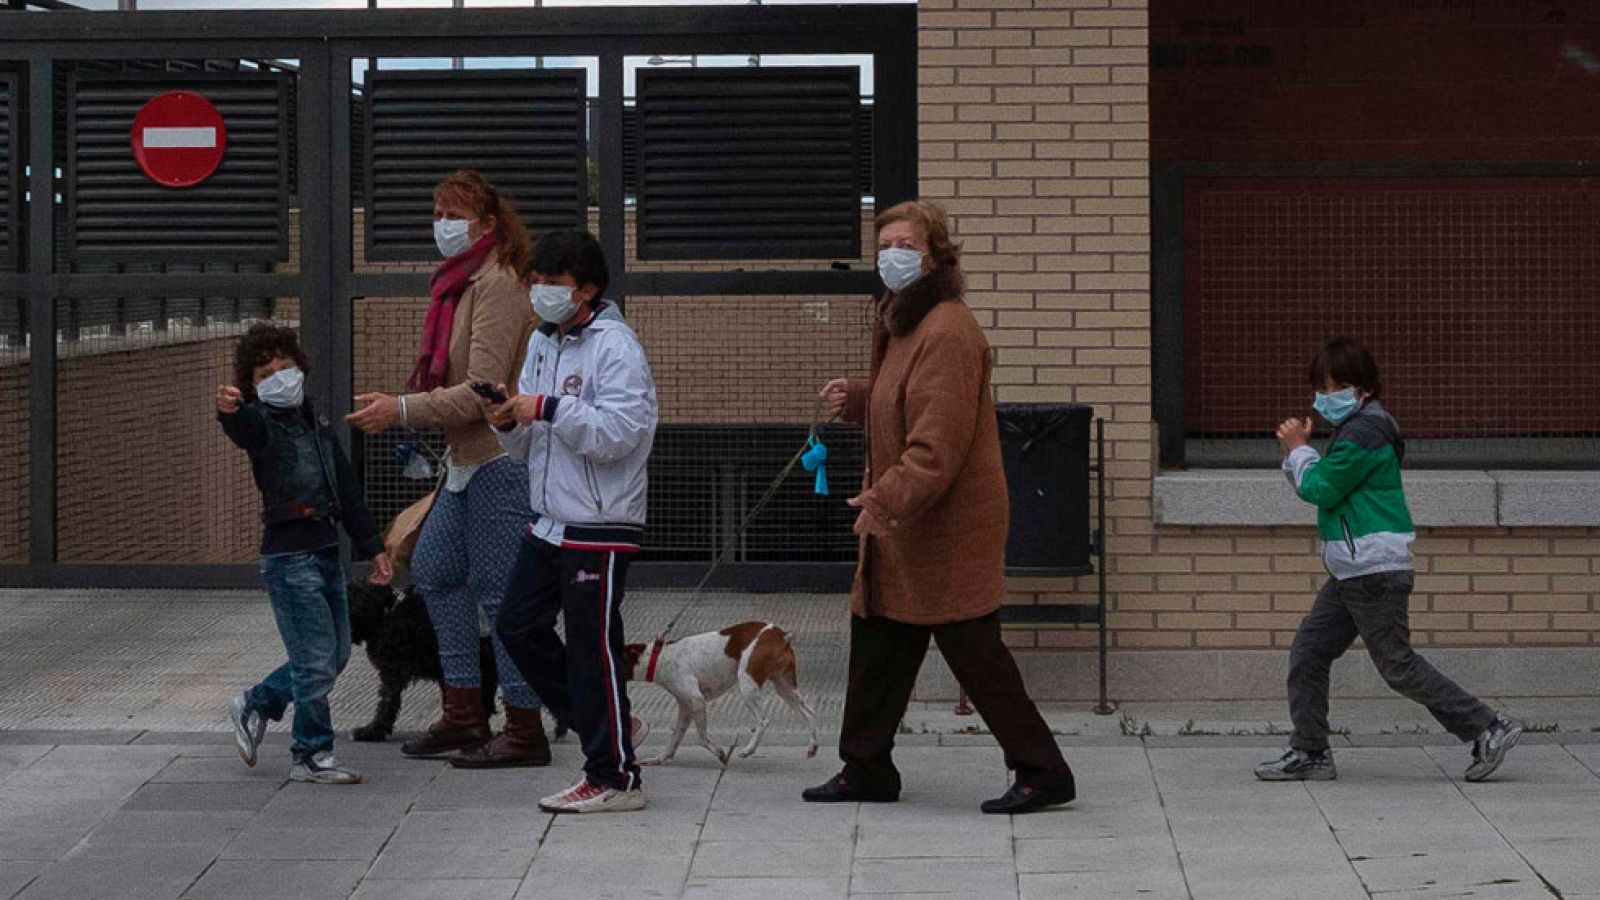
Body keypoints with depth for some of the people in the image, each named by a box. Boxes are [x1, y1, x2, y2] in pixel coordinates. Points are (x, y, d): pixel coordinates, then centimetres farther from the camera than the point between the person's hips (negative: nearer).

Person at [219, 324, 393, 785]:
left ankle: (255, 705, 29)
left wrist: (373, 546, 18)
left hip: (326, 551, 8)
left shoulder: (317, 425, 15)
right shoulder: (262, 423, -7)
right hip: (289, 556, -8)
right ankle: (312, 755, 3)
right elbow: (245, 431, -33)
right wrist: (229, 412, -57)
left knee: (335, 654, 13)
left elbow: (347, 490, 20)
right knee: (317, 657, -8)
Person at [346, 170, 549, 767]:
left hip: (501, 458, -11)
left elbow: (482, 390, -22)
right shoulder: (462, 282, 14)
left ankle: (524, 732, 2)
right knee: (434, 568, 15)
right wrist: (395, 407, 10)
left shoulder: (496, 285, -16)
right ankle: (463, 713, 22)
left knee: (500, 590, -5)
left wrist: (404, 411, -22)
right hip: (468, 460, 11)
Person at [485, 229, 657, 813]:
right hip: (549, 521, 9)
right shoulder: (542, 342, 14)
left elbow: (617, 433, -24)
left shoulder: (615, 347, -12)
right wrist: (508, 420, -4)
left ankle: (614, 778, 5)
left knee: (593, 645, -4)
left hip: (600, 525, -9)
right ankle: (610, 729, 25)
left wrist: (548, 408, -22)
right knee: (518, 627, 12)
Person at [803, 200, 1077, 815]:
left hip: (949, 529, -10)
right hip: (904, 524, 11)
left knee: (973, 652, -6)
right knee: (877, 645, 15)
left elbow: (939, 441, -26)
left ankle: (1042, 772, 3)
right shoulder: (903, 323, 15)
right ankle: (866, 770, 26)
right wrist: (855, 398, 13)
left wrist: (887, 501, -26)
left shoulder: (948, 331, -19)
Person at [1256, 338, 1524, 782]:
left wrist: (1298, 450, 0)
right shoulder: (1360, 426, 16)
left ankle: (1488, 729, -1)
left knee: (1399, 666, -6)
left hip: (1375, 573, -11)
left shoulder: (1362, 434, -18)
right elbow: (1322, 485, 20)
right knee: (1308, 653, 9)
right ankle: (1309, 753, 13)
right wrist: (1297, 451, 5)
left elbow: (1321, 490, -15)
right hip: (1351, 574, 11)